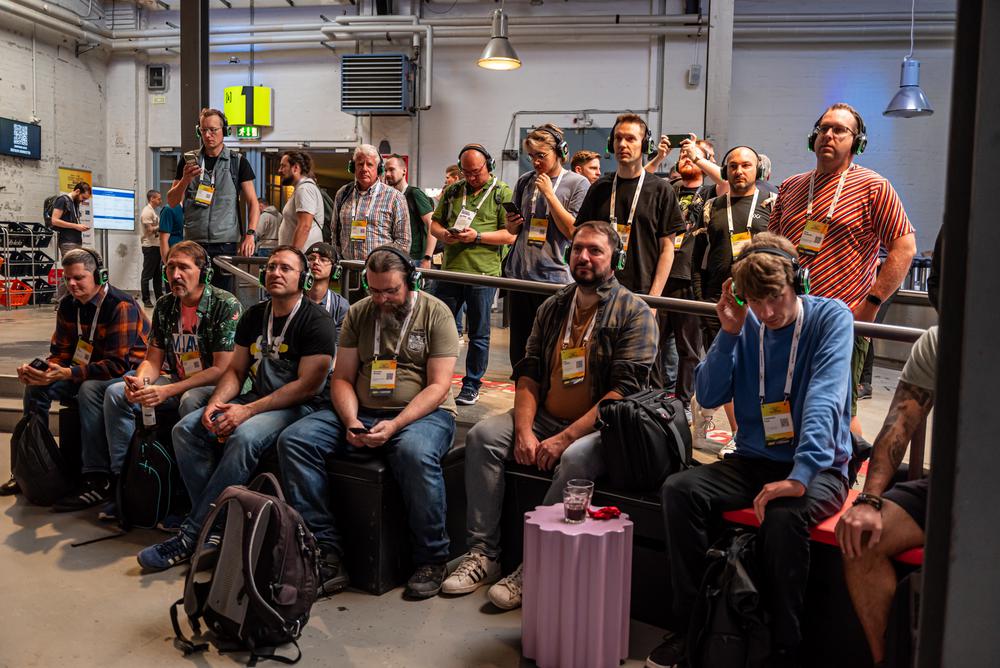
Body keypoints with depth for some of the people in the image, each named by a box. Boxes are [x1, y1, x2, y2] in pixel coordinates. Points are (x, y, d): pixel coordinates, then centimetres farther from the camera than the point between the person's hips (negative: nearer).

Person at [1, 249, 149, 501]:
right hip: (92, 370, 8)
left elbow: (117, 364, -27)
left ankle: (97, 479, -31)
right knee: (36, 385, -5)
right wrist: (39, 369, -17)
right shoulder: (69, 306, 2)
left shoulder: (121, 306, -23)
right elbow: (61, 352, 6)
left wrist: (68, 373, -34)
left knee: (90, 390, -35)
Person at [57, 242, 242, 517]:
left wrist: (167, 391, -25)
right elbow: (153, 359, 9)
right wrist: (140, 382, -16)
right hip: (177, 382, 7)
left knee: (190, 402, -38)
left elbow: (222, 369, -20)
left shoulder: (226, 305, -16)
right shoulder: (165, 306, 5)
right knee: (116, 392, -6)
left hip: (214, 386, -7)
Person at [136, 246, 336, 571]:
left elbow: (308, 385, -17)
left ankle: (191, 536, -23)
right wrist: (215, 403, -7)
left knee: (244, 437, -34)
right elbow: (236, 370, 15)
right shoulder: (254, 317, 14)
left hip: (301, 407, -7)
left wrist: (249, 410, -21)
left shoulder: (317, 322, -9)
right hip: (257, 400, 8)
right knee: (186, 429, -11)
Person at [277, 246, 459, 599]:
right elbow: (342, 378, 10)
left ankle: (432, 558, -18)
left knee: (416, 453, -39)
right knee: (293, 440, -17)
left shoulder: (435, 313, -2)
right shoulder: (358, 313, 11)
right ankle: (327, 552, -16)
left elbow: (438, 386, -8)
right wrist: (350, 421, -11)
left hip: (422, 413, -4)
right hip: (362, 413, 5)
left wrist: (395, 425, -21)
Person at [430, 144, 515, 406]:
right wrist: (443, 234, -6)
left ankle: (472, 386, 16)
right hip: (450, 270, 4)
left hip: (483, 273, -4)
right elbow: (434, 223, 17)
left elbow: (510, 235, -8)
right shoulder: (452, 191, 13)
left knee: (478, 333, 6)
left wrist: (477, 236, -17)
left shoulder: (503, 193, -1)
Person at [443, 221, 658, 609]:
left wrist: (565, 438, -21)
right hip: (545, 419, 6)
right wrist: (524, 430, -10)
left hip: (600, 428, -5)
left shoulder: (634, 313, -5)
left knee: (577, 457, -36)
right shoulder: (552, 308, 14)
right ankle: (483, 554, -12)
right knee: (481, 436, -15)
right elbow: (528, 372, 8)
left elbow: (625, 390, -14)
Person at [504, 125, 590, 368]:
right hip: (518, 273, 5)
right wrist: (512, 223, -1)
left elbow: (572, 231, -10)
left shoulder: (577, 184, -1)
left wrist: (549, 194, -10)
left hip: (553, 275, -5)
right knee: (518, 348, 10)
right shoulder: (525, 181, 13)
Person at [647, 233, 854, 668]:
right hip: (753, 461, 4)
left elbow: (824, 399, -23)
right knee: (678, 490, -20)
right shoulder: (746, 324, 4)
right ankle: (688, 626, -9)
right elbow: (708, 397, 0)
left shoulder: (831, 318, -9)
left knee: (782, 515, -35)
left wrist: (800, 475, -36)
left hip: (818, 468, -4)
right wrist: (729, 333, -12)